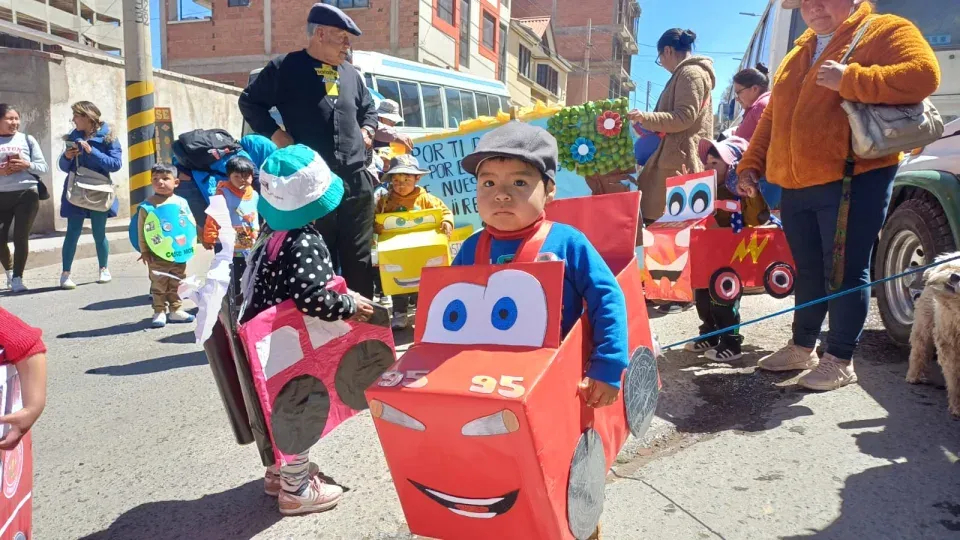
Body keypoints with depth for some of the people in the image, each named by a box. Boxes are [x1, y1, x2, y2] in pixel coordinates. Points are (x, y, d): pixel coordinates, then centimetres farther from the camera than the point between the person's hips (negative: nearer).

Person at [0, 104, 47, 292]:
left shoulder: (27, 139, 6)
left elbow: (43, 167, 5)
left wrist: (27, 165, -13)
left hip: (27, 194, -1)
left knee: (21, 237, -3)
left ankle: (17, 278, 6)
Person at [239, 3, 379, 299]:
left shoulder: (351, 74, 16)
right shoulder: (285, 68, 0)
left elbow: (369, 108, 31)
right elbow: (249, 102, 7)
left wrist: (367, 131, 12)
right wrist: (275, 133, -3)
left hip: (356, 181, 5)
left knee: (358, 258, 8)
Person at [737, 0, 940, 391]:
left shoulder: (884, 32, -1)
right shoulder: (799, 53, 21)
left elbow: (924, 76, -18)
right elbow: (772, 116, 22)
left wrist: (849, 79, -22)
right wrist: (751, 164, 13)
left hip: (853, 181, -7)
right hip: (796, 187, 7)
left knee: (845, 271, -1)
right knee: (808, 271, 16)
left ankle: (840, 360, 10)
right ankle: (802, 347, 28)